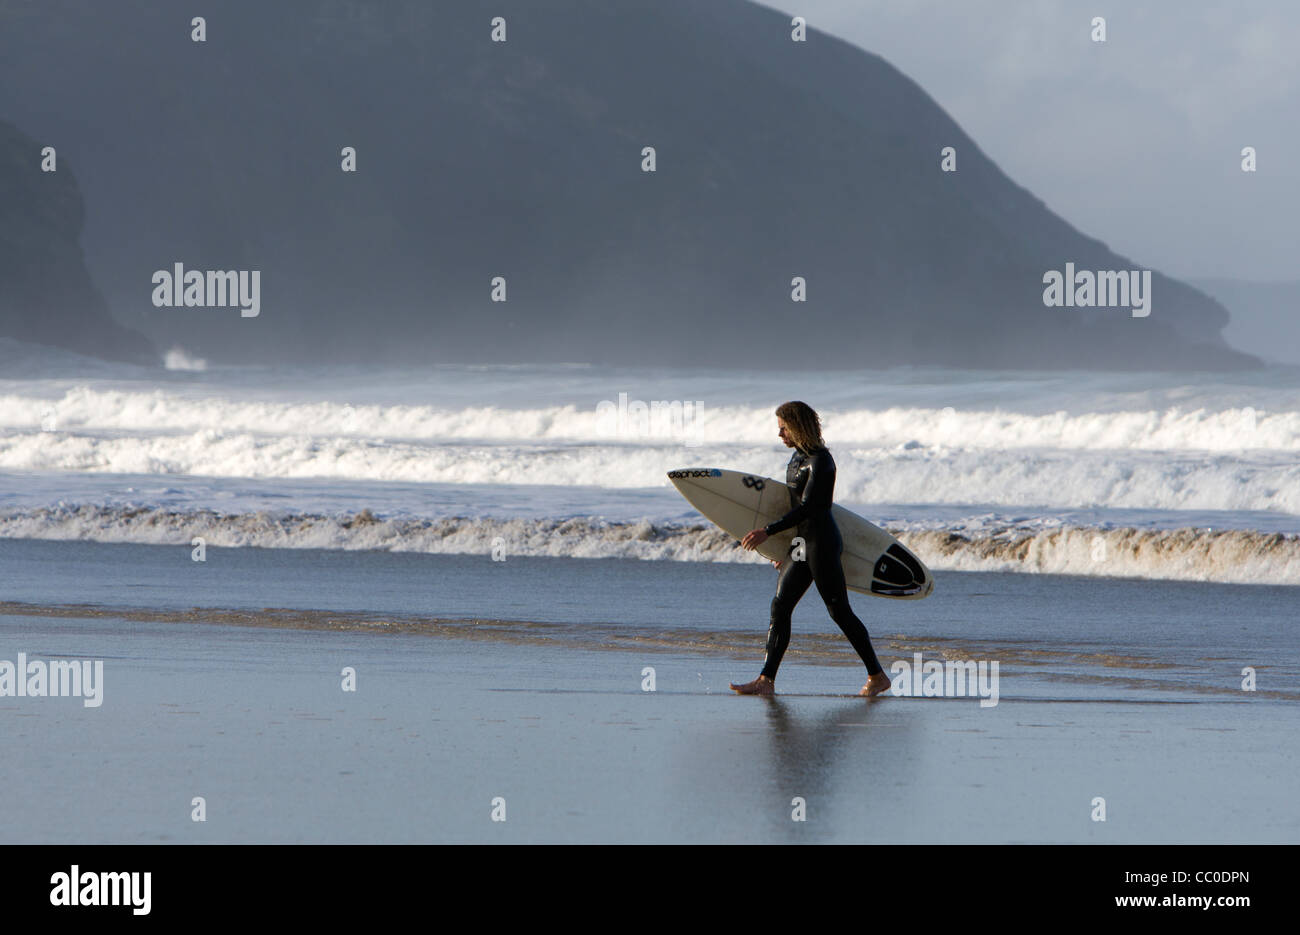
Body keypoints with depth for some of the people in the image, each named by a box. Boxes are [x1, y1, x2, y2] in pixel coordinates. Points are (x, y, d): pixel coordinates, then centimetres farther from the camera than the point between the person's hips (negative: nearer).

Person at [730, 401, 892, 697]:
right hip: (801, 541, 10)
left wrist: (768, 531, -24)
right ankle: (766, 680, -2)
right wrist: (786, 548, 24)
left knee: (839, 611, -4)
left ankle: (877, 676, 5)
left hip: (822, 541, -10)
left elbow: (807, 508, -21)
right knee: (780, 606, 2)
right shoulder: (798, 456, 13)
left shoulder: (820, 461, -16)